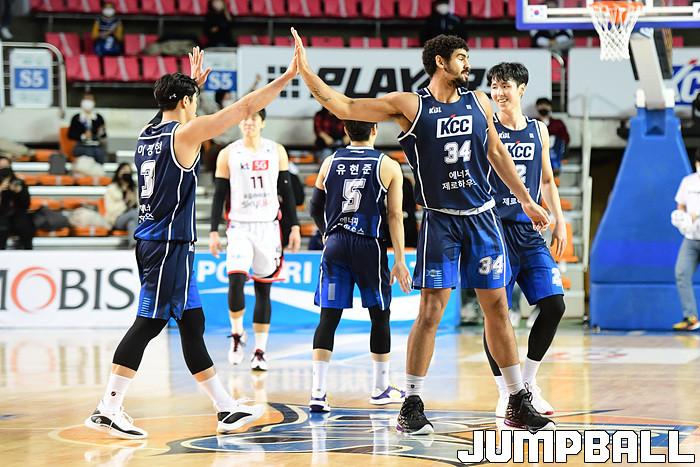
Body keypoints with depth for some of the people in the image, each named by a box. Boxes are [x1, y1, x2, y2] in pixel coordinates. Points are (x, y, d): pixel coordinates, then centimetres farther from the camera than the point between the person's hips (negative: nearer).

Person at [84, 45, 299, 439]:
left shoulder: (148, 135, 11)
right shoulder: (185, 134, -11)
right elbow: (245, 108, -11)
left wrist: (193, 83, 42)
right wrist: (288, 77, -6)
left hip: (153, 241, 9)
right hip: (169, 244, -9)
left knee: (192, 324, 11)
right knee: (149, 323, -7)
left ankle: (227, 409, 15)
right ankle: (108, 410, -7)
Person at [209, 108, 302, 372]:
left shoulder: (276, 151, 4)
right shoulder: (228, 154, 1)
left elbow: (286, 191, 8)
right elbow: (219, 195, 3)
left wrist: (294, 227, 2)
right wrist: (214, 232, -2)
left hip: (268, 227, 1)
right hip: (240, 227, -1)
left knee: (263, 289, 4)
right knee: (235, 281, -20)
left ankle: (260, 351, 11)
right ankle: (237, 335, 3)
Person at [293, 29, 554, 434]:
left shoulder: (479, 102, 7)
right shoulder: (410, 106, -5)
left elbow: (497, 153, 19)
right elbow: (345, 107, -9)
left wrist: (527, 201, 22)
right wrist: (307, 72, -18)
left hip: (483, 218, 4)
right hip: (440, 221, -4)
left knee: (498, 309, 7)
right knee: (430, 313, -6)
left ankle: (519, 404, 14)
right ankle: (412, 405, 2)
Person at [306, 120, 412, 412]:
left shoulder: (330, 163, 6)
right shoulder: (388, 166, -2)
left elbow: (316, 209, 11)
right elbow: (395, 216, -5)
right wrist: (399, 260, -4)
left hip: (335, 246, 2)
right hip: (369, 246, -2)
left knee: (329, 317, 1)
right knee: (380, 315, 12)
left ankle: (317, 391, -8)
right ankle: (380, 388, 20)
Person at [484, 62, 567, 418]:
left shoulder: (538, 131, 12)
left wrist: (559, 221, 14)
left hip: (529, 231, 4)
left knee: (553, 305, -3)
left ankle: (528, 382, 13)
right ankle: (505, 393, 6)